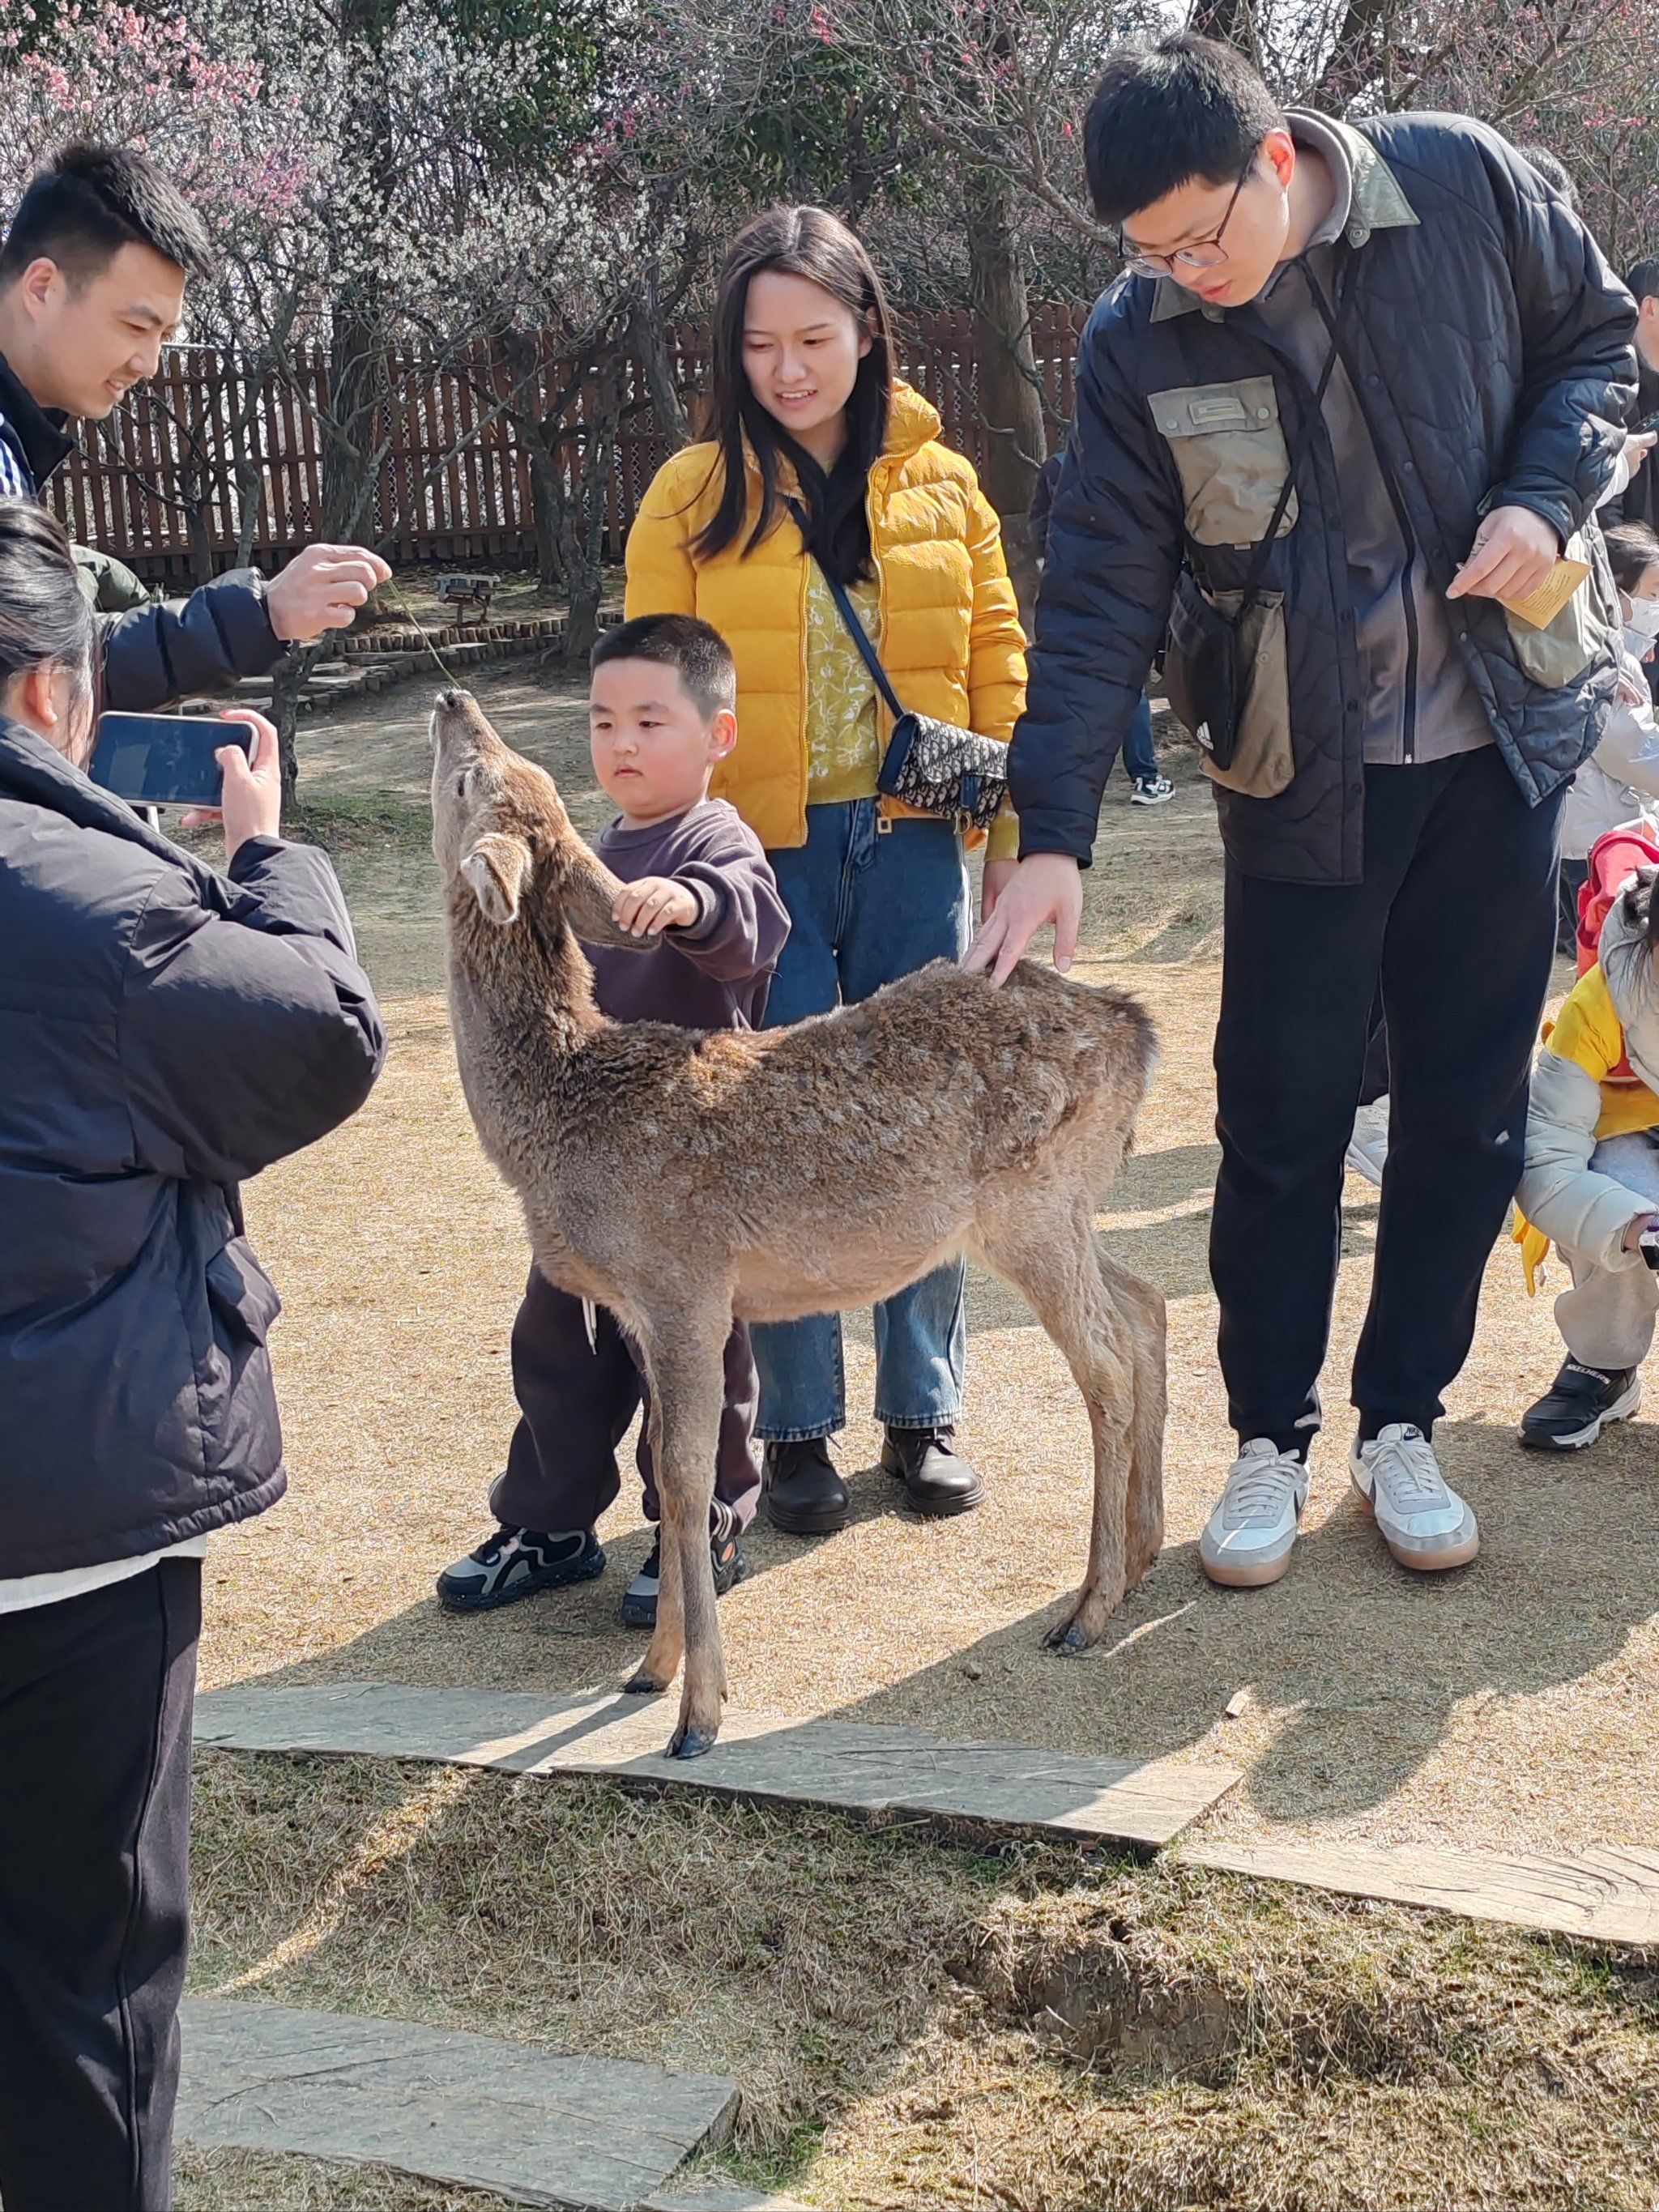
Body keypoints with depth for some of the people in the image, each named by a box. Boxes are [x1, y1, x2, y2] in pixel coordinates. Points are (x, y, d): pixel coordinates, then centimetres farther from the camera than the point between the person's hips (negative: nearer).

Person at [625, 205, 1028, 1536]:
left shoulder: (940, 484, 7)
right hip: (762, 854, -1)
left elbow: (994, 663, 9)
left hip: (911, 843, 2)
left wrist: (1013, 824, 4)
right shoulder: (695, 496, 1)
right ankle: (797, 1431, 15)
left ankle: (924, 1413, 20)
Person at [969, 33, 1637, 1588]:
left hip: (1501, 745, 1)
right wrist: (1052, 831, -17)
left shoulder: (1467, 186, -8)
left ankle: (1402, 1419, 24)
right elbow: (1099, 597, -9)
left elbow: (1598, 337, 7)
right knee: (1283, 1117, 3)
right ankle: (1270, 1437, 20)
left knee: (1468, 1104, 8)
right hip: (1303, 778, -1)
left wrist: (1545, 495, -12)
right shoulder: (1136, 344, -8)